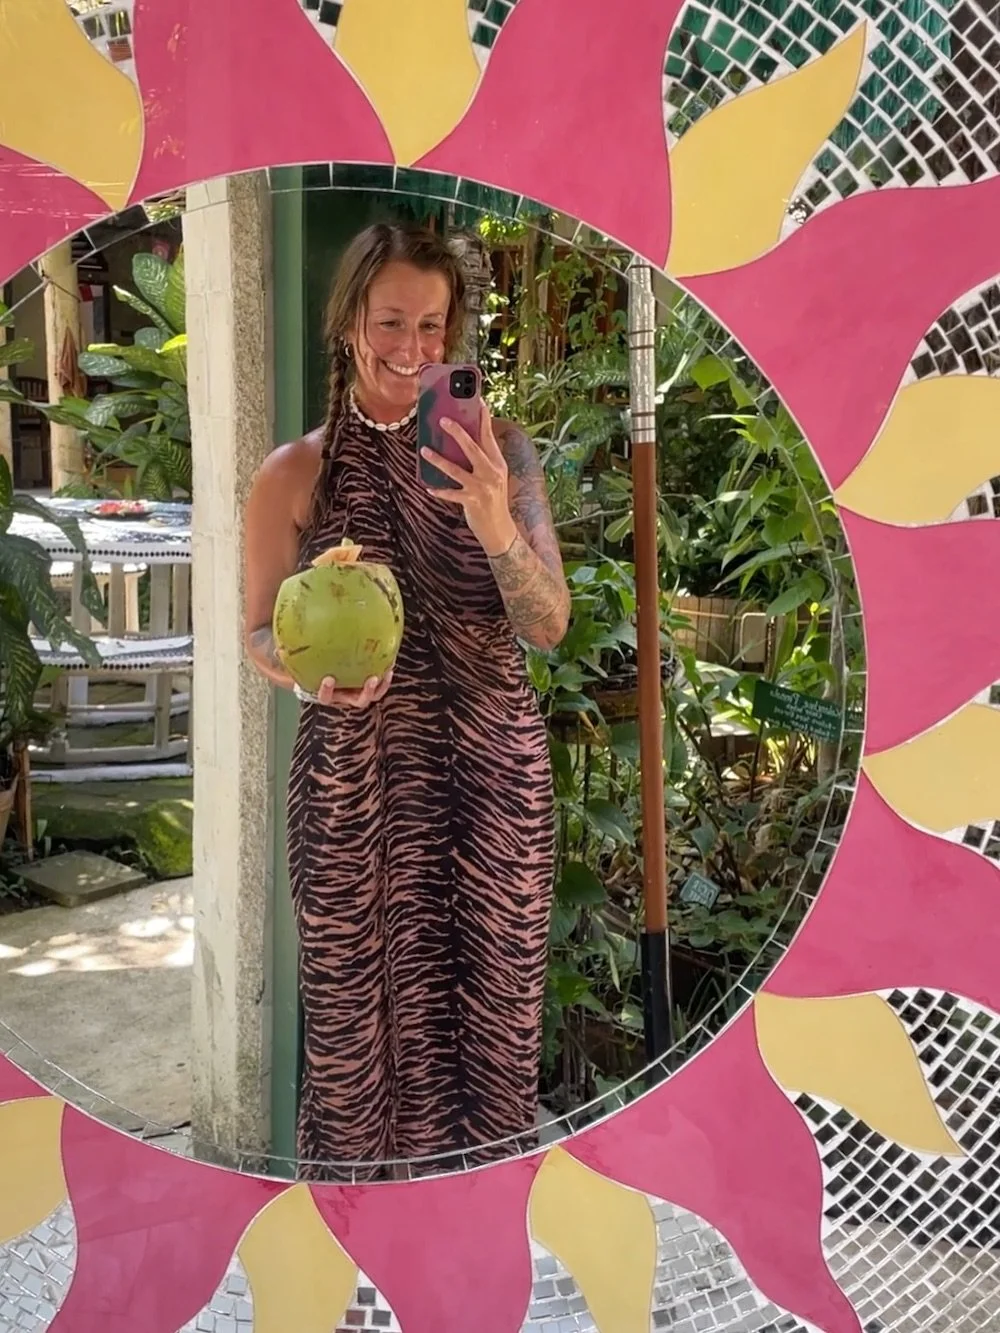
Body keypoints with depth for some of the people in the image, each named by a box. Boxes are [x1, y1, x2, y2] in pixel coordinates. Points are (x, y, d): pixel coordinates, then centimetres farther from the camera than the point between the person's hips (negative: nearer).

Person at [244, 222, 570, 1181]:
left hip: (494, 771, 1)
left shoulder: (498, 451, 1)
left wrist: (496, 526, -21)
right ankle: (361, 1176, 32)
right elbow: (260, 635, 5)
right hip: (353, 776, -1)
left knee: (492, 1014, 8)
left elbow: (549, 627, -3)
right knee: (362, 1017, 5)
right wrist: (315, 670, -17)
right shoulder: (295, 474, -1)